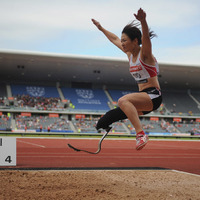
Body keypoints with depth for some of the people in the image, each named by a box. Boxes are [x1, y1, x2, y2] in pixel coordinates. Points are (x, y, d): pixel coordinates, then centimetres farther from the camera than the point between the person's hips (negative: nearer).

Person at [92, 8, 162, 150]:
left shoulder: (144, 53, -11)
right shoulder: (130, 53, 10)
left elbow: (146, 36, -34)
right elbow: (114, 39, 27)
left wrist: (143, 21, -52)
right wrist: (101, 28, 33)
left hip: (153, 96, -9)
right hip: (142, 98, 9)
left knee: (123, 100, -36)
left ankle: (141, 134, -39)